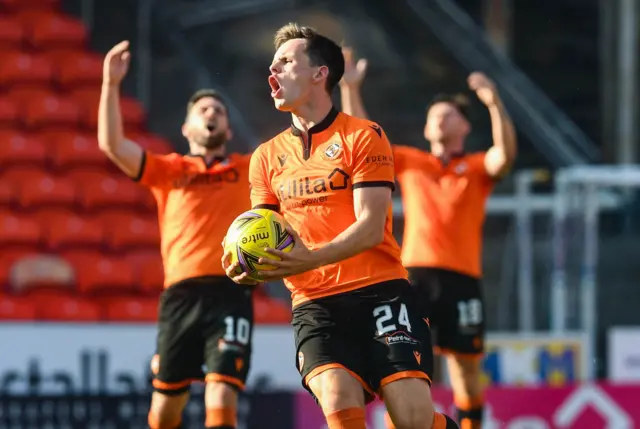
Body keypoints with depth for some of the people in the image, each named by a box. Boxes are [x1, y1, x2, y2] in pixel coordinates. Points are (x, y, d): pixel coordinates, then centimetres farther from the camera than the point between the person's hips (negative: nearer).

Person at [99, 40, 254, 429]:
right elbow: (112, 144, 5)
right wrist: (111, 83, -2)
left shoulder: (249, 169, 17)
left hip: (231, 292, -1)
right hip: (181, 294, 1)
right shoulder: (169, 171, 16)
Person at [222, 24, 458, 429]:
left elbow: (370, 228, -10)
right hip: (315, 303, 3)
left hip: (380, 291, -3)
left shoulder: (363, 136, -1)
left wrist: (311, 259, -27)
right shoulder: (267, 157, 14)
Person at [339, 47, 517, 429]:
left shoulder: (478, 167, 10)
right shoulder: (409, 162, 17)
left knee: (467, 366, 3)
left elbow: (505, 154, -10)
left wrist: (494, 103, -24)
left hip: (461, 277, -1)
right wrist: (350, 88, 7)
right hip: (415, 272, 1)